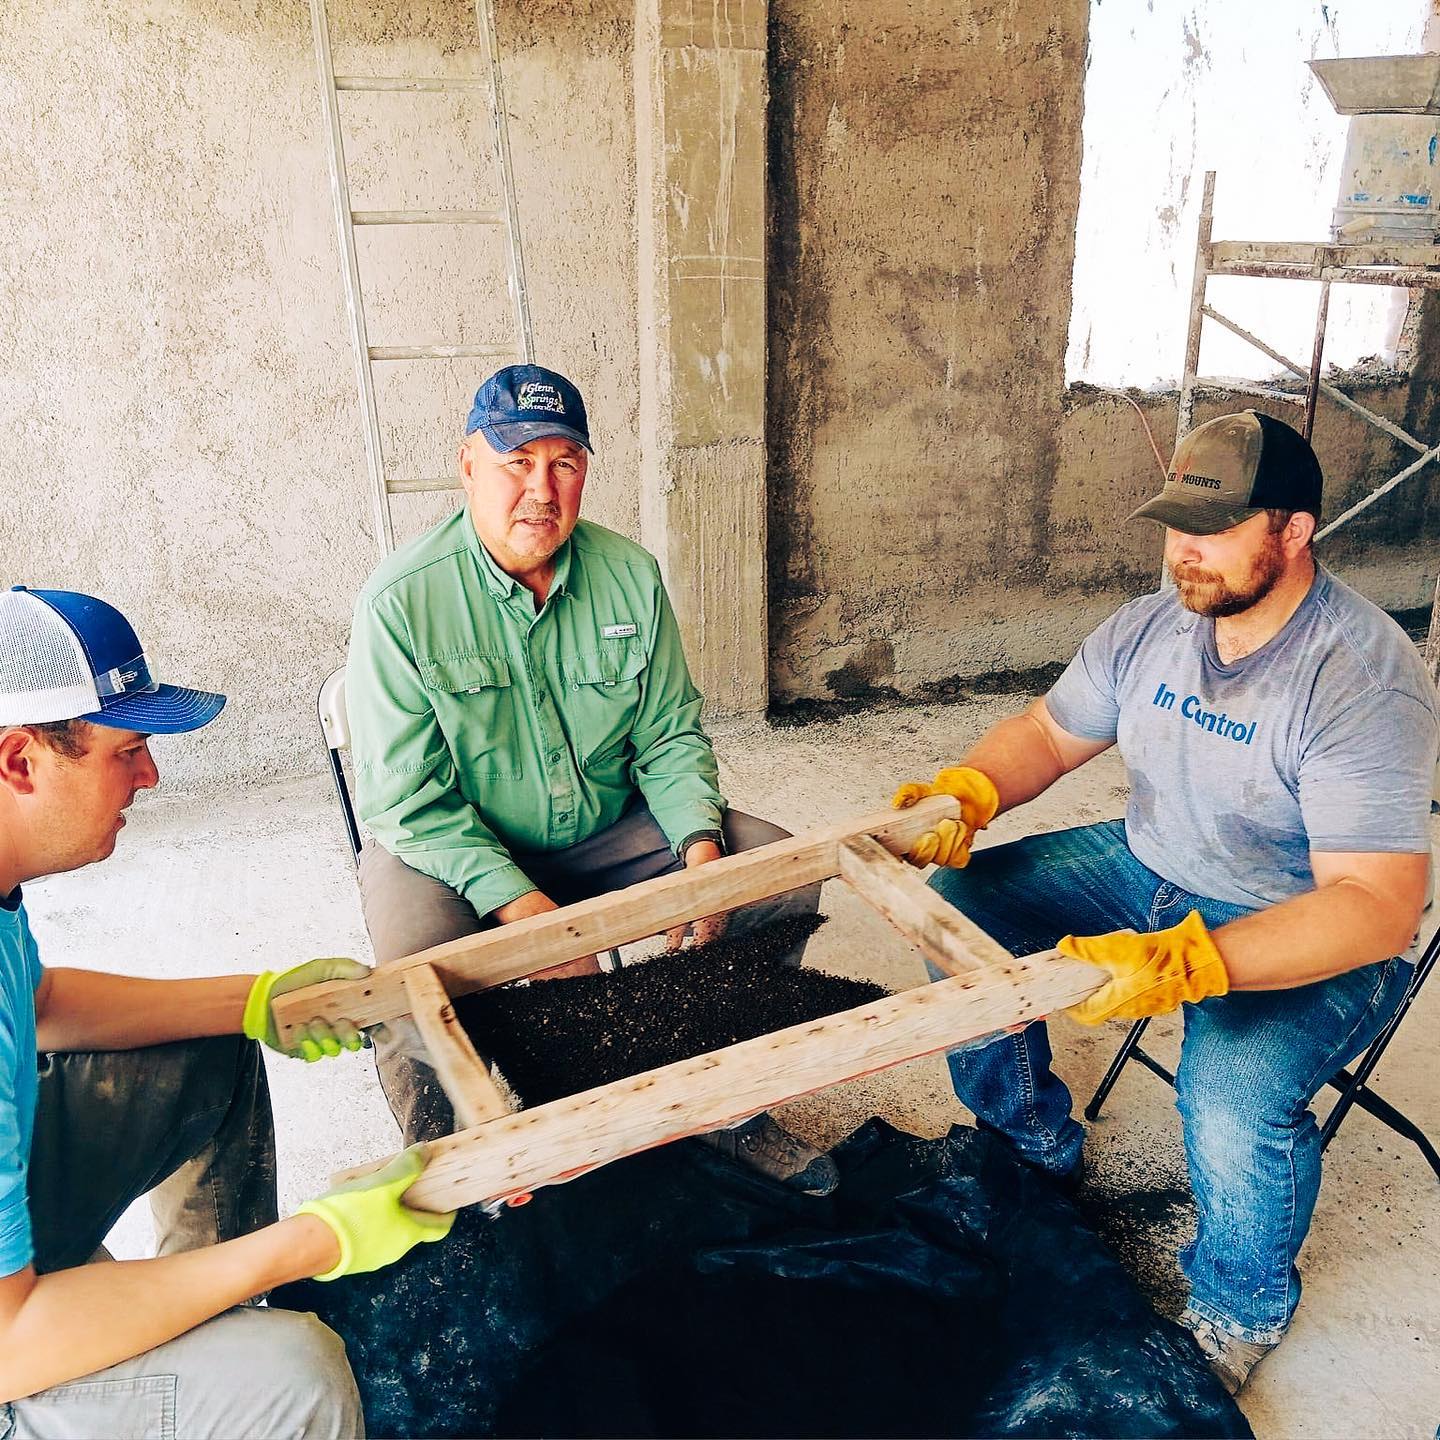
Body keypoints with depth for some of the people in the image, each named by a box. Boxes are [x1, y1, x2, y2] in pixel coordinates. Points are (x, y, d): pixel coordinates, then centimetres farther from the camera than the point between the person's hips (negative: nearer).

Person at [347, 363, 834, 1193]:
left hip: (610, 834, 4)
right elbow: (407, 799, -17)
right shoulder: (402, 602, -15)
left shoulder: (630, 576, -2)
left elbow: (670, 733, 3)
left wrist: (701, 848, -15)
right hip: (451, 850, -3)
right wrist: (523, 906, -28)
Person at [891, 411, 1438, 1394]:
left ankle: (1242, 1310, 5)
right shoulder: (1152, 627, -5)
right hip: (1149, 867, 7)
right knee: (962, 899, -2)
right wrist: (966, 794, -16)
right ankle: (1035, 1150, 19)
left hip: (1315, 936, -6)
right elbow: (1049, 734, 7)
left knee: (1234, 1098, -33)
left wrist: (1179, 963, -44)